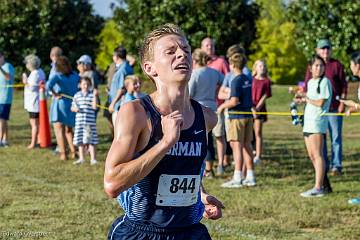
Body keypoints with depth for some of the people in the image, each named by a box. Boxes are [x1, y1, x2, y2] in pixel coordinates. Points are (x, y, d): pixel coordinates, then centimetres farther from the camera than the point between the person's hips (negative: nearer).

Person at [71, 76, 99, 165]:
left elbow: (94, 107, -8)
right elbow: (72, 107, 12)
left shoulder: (92, 95, 1)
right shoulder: (77, 95, 7)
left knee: (91, 140, -1)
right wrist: (75, 109, -10)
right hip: (79, 120, 2)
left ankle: (93, 159, 4)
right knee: (80, 140, 8)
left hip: (90, 121, -2)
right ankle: (81, 158, 17)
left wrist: (95, 96, -14)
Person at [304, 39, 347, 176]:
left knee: (336, 138, -3)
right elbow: (307, 86, 12)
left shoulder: (337, 65, 2)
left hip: (334, 108, -3)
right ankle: (324, 165, 14)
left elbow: (344, 85, 2)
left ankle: (336, 166, -2)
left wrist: (342, 103, -5)